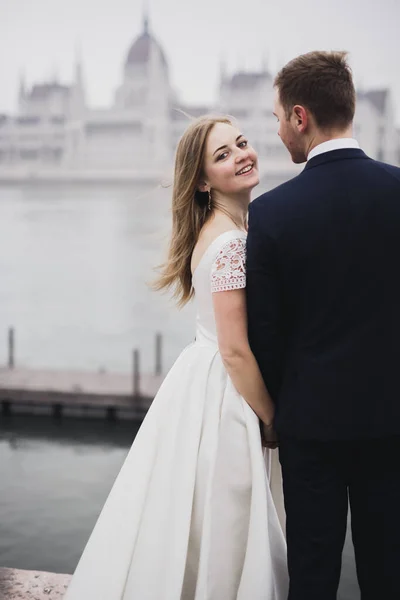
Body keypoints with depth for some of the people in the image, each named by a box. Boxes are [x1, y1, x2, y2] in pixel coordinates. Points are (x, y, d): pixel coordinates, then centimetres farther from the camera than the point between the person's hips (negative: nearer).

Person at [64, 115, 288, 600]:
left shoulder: (231, 230, 9)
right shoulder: (230, 242, -21)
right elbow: (235, 350, -22)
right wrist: (274, 420, -11)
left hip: (205, 386, 9)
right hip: (222, 400, -9)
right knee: (219, 537, 5)